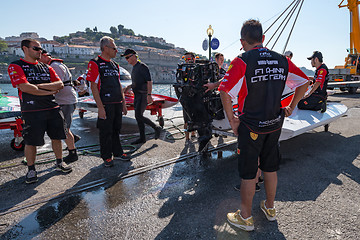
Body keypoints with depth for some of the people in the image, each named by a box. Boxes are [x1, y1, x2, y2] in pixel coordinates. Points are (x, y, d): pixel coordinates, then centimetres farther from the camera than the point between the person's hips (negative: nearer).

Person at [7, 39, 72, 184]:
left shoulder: (46, 67, 14)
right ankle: (31, 169, 19)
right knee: (31, 142, 2)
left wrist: (38, 86, -11)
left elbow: (60, 85, 1)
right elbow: (25, 87, -15)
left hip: (53, 109, 5)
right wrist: (49, 91, -9)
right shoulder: (16, 66, -1)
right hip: (32, 111, -4)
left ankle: (59, 162, 27)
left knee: (56, 137, 10)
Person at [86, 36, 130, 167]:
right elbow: (93, 86, -12)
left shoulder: (115, 65, 16)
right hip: (105, 104, -7)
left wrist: (123, 103, 14)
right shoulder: (95, 63, -6)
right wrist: (100, 107, -18)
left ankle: (117, 152, 28)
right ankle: (106, 157, 16)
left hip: (117, 103, 7)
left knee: (116, 129, 15)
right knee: (105, 131, 2)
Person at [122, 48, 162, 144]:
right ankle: (142, 138, 13)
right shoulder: (134, 68, 18)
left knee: (139, 116, -14)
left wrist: (149, 95, -26)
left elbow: (149, 81, -18)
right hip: (137, 95, 9)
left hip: (143, 95, -9)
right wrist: (129, 86, 14)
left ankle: (156, 128, 1)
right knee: (138, 116, 7)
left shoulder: (142, 66, -11)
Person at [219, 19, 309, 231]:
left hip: (250, 126, -5)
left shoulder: (242, 62, -14)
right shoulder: (282, 61, 2)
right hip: (275, 124, 5)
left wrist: (232, 120, -13)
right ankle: (270, 208, 40)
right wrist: (290, 108, 16)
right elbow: (304, 83, 11)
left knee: (248, 172, 8)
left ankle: (245, 217, 25)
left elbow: (225, 92, -24)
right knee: (270, 167, 21)